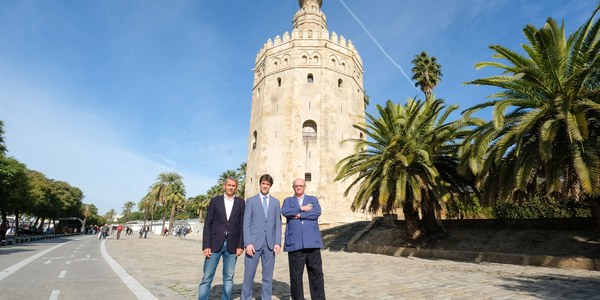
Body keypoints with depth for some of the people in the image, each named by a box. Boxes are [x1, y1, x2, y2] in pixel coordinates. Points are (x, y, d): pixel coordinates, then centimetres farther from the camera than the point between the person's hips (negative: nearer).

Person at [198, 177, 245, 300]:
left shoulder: (241, 203, 6)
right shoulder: (215, 201, 4)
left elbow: (242, 225, 4)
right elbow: (207, 224, 1)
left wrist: (240, 245, -3)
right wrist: (206, 245, -6)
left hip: (232, 245, 1)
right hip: (215, 244, -1)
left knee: (229, 278, 8)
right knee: (207, 278, 0)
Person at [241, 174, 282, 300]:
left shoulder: (275, 202, 10)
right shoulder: (251, 201, 4)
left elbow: (278, 224, 8)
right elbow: (246, 224, -1)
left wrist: (278, 242, -2)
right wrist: (248, 243, -10)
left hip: (270, 243, 2)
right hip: (254, 242, -2)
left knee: (268, 276, 9)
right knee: (249, 275, 3)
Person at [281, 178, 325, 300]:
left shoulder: (313, 199, 15)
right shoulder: (288, 201, 15)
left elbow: (317, 212, -5)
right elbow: (284, 212, -6)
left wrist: (299, 215, -7)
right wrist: (302, 208, -8)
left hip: (312, 242, 0)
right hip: (294, 243, 0)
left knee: (316, 273, 4)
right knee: (295, 275, 6)